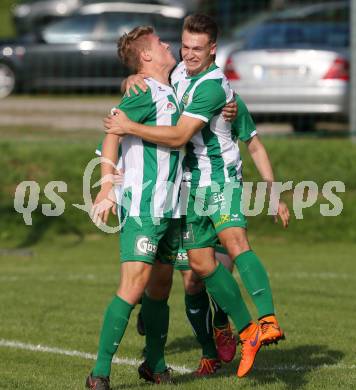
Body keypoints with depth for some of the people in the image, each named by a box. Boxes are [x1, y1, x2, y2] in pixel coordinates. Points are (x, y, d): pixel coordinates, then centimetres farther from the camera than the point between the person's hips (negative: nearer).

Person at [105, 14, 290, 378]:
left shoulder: (213, 87, -21)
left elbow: (179, 135, -25)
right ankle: (247, 332, 9)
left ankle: (268, 322, -43)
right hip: (191, 184, 8)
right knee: (201, 262, 3)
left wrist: (129, 127, -22)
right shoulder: (180, 72, 6)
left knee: (235, 242, -29)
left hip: (221, 180, -8)